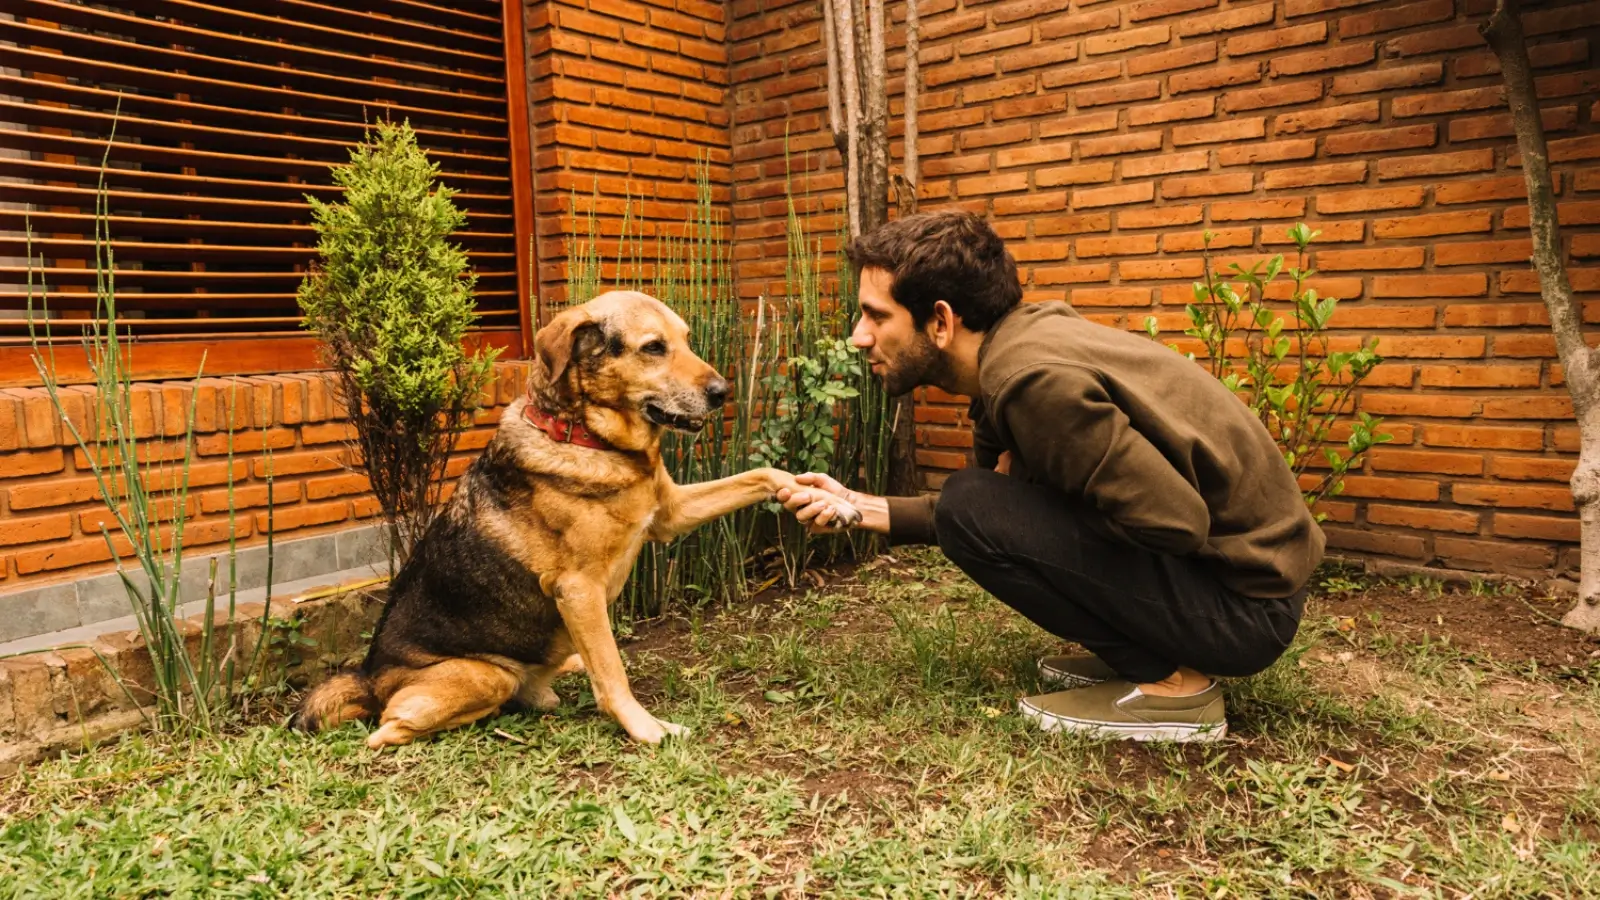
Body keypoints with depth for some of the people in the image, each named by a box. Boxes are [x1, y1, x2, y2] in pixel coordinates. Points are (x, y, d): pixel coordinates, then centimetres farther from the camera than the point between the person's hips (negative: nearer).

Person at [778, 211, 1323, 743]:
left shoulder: (1032, 378, -25)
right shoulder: (1018, 347, 4)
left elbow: (1178, 520, -25)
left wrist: (1021, 481, -11)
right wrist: (862, 508, 5)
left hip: (1245, 600, -9)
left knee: (973, 508, -18)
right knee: (984, 507, 14)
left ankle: (1170, 684, -6)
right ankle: (1144, 653, 13)